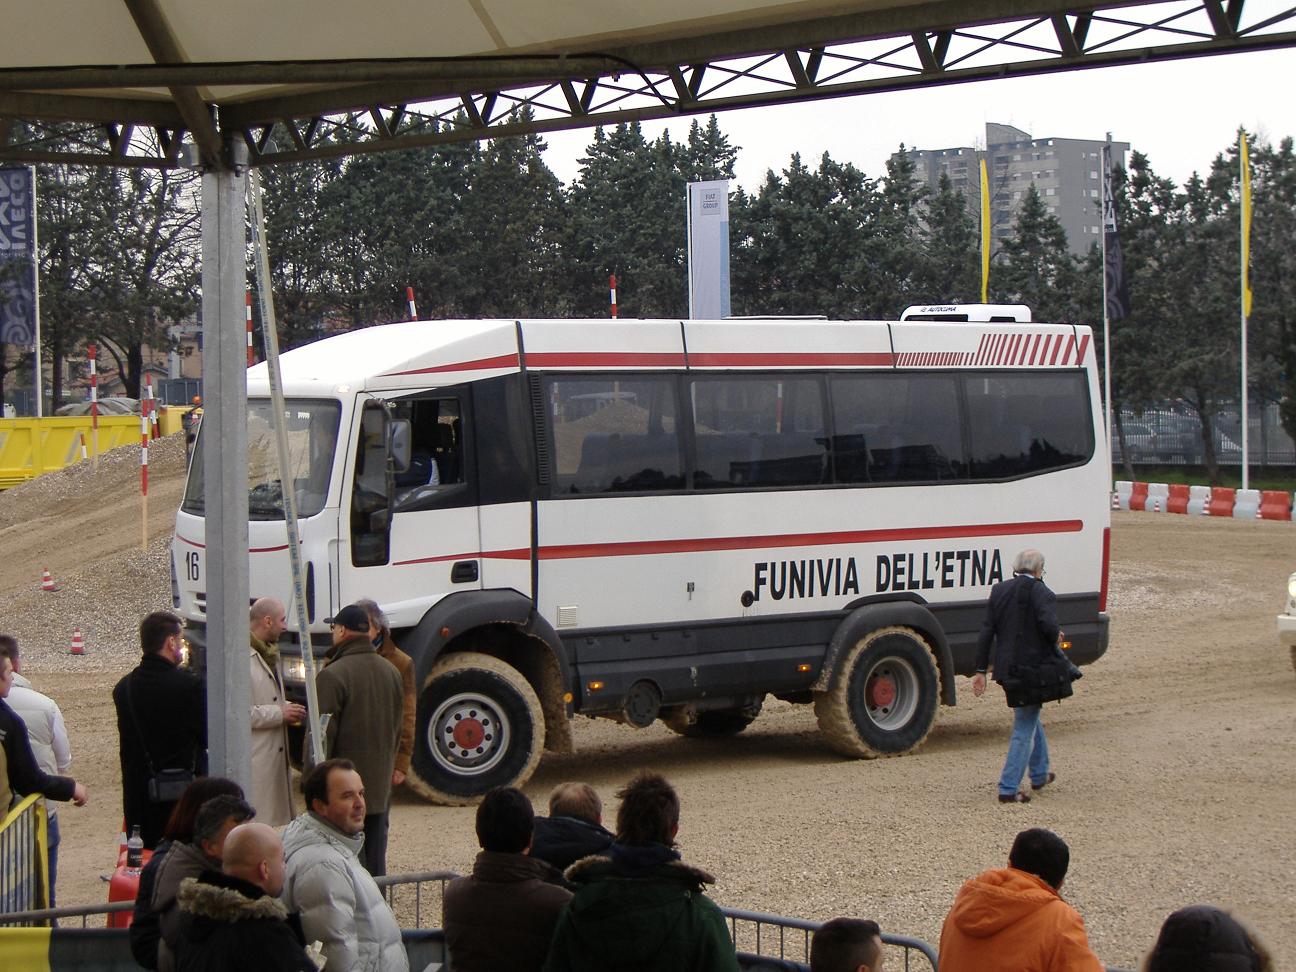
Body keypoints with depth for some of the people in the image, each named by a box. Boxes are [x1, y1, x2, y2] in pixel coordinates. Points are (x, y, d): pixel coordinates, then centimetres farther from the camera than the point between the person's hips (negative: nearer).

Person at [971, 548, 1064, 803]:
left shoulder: (999, 591, 4)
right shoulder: (1041, 593, -13)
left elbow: (986, 632, 3)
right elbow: (1048, 624, -29)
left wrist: (981, 670, 6)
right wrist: (1056, 637, -5)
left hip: (1007, 668, 6)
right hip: (1033, 667, -6)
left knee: (1029, 717, 27)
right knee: (1025, 728, 1)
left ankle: (1039, 774, 39)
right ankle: (1008, 789, -2)